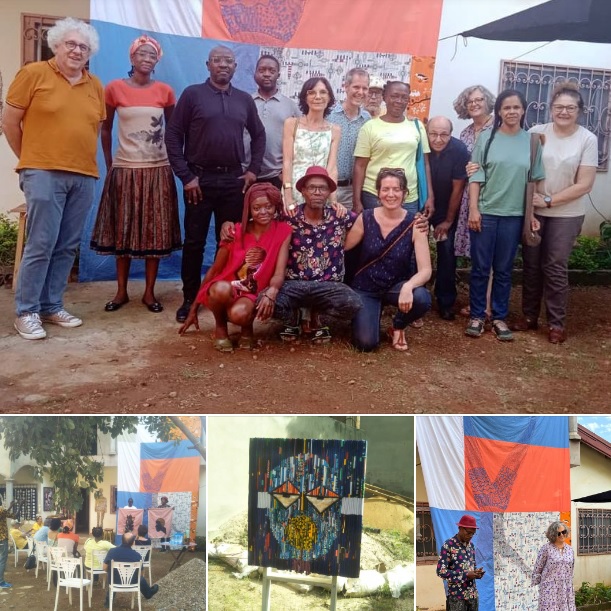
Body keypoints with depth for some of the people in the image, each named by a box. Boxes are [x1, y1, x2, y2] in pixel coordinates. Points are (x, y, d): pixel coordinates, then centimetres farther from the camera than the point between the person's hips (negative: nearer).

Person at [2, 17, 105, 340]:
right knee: (40, 246, -6)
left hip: (84, 177, 5)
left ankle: (52, 306, 18)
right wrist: (31, 159, 7)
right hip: (44, 174, -5)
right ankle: (26, 312, 4)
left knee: (67, 247, 7)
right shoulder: (33, 73, 0)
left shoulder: (95, 86, 13)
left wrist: (81, 159, 15)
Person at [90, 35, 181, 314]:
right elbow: (105, 129, 6)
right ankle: (121, 291, 16)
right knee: (123, 231, 5)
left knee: (155, 232, 3)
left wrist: (173, 161, 5)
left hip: (158, 169, 1)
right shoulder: (114, 88, -1)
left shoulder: (165, 91, 2)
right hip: (124, 169, -1)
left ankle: (149, 292, 13)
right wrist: (109, 165, 3)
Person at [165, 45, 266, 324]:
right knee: (194, 242, 2)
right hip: (200, 179, -3)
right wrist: (185, 176, -9)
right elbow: (173, 135, -3)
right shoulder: (192, 94, 0)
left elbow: (259, 135, 19)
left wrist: (253, 170, 7)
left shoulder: (244, 99, 11)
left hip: (234, 180, 3)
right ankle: (190, 299, 11)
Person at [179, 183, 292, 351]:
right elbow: (214, 270, 0)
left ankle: (247, 328, 2)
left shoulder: (283, 232, -7)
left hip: (251, 296, -1)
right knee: (222, 288, -36)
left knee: (239, 314, -36)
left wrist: (271, 293, -40)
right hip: (225, 291, 1)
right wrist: (194, 309, 4)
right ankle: (220, 327, -4)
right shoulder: (236, 232, -7)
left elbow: (279, 273, -15)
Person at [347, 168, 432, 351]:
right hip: (365, 288, 0)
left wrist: (408, 286, -39)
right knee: (366, 343, -20)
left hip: (397, 286, 0)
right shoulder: (366, 218, -10)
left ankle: (398, 326, 3)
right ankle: (374, 311, 17)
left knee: (422, 299, -33)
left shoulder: (414, 224, -13)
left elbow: (425, 270, -20)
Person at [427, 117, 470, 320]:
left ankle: (446, 302, 9)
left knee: (447, 253, -3)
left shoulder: (460, 151, -21)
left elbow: (457, 189, -13)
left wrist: (448, 221, -7)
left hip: (447, 210, 0)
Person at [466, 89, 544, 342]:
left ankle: (499, 317, 19)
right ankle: (477, 315, 16)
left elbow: (535, 180, 8)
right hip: (485, 212, -1)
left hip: (514, 215, 1)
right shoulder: (486, 138, -1)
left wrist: (532, 213, 4)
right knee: (480, 268, 3)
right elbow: (475, 176, -2)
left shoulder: (531, 141, 4)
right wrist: (473, 209, -9)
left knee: (504, 270, 8)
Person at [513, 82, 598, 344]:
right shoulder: (536, 132, -3)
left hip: (566, 215, -2)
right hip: (532, 211, 2)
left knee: (555, 267, 2)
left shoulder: (588, 140, -7)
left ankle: (557, 323, 14)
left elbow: (584, 185, -10)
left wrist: (549, 200, -14)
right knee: (531, 264, 8)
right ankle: (529, 316, 22)